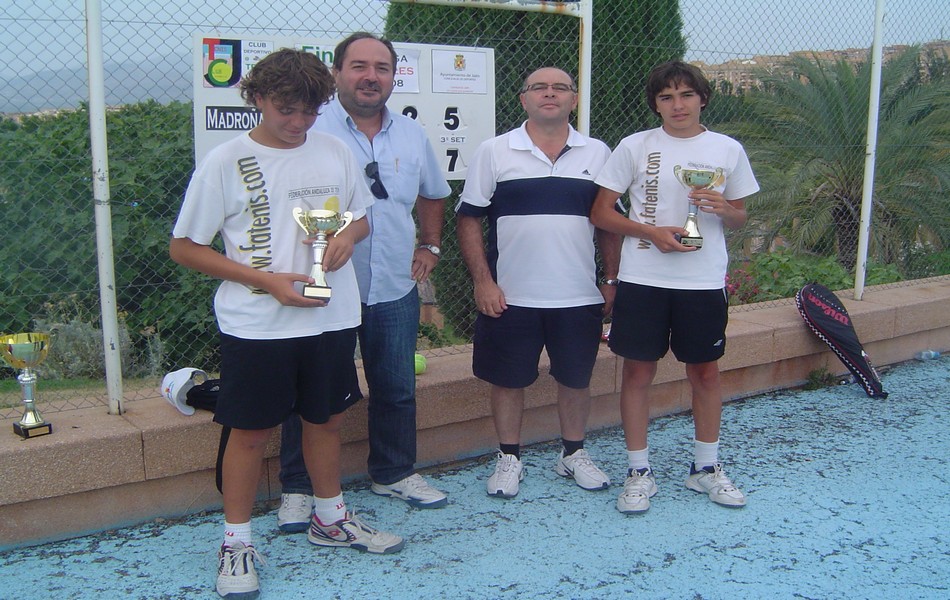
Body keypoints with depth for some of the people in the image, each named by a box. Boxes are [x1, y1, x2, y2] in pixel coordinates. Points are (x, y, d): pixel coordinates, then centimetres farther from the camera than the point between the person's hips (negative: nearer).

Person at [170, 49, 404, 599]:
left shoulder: (336, 152, 3)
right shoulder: (226, 163, -8)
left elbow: (362, 216, 17)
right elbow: (184, 247, -6)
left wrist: (349, 235, -8)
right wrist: (268, 280, -16)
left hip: (332, 317, 4)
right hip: (256, 325, -3)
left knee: (326, 419, 17)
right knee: (252, 431, 5)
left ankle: (330, 518, 37)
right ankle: (237, 542, 23)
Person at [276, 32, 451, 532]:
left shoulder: (413, 136, 9)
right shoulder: (311, 131, -8)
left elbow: (431, 195, 23)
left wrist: (429, 246, 14)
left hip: (395, 289, 5)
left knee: (397, 389, 16)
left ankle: (395, 473, 34)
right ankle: (298, 489, 20)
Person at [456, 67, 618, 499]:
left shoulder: (597, 154, 6)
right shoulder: (494, 152, -1)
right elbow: (468, 220, -1)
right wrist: (482, 281, -8)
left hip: (579, 297, 2)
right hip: (511, 297, -1)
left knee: (576, 378, 13)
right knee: (508, 379, 8)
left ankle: (574, 454, 32)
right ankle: (509, 459, 26)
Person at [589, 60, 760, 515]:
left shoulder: (728, 150, 5)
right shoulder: (634, 147, -1)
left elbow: (740, 218, 13)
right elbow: (601, 212, -1)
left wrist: (723, 209, -11)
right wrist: (652, 232, -14)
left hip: (704, 281, 2)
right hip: (643, 278, -1)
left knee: (706, 373, 11)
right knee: (638, 372, 4)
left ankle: (705, 468, 28)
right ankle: (639, 472, 18)